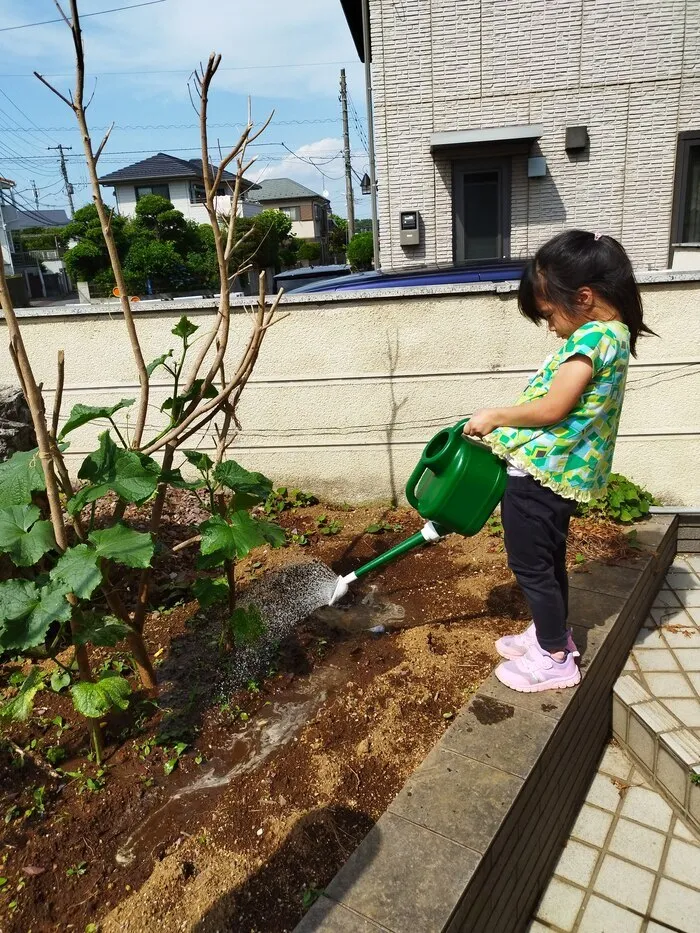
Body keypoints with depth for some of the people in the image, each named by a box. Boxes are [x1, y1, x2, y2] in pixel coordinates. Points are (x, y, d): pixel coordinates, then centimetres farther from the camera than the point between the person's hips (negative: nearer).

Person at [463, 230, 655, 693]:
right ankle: (553, 634, 41)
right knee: (548, 560, 23)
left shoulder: (592, 338, -20)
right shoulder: (610, 333, 11)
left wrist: (493, 417, -11)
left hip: (537, 473, -10)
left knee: (530, 566, 6)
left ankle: (555, 659, 21)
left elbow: (551, 408, -25)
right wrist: (503, 425, 15)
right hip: (559, 472, 10)